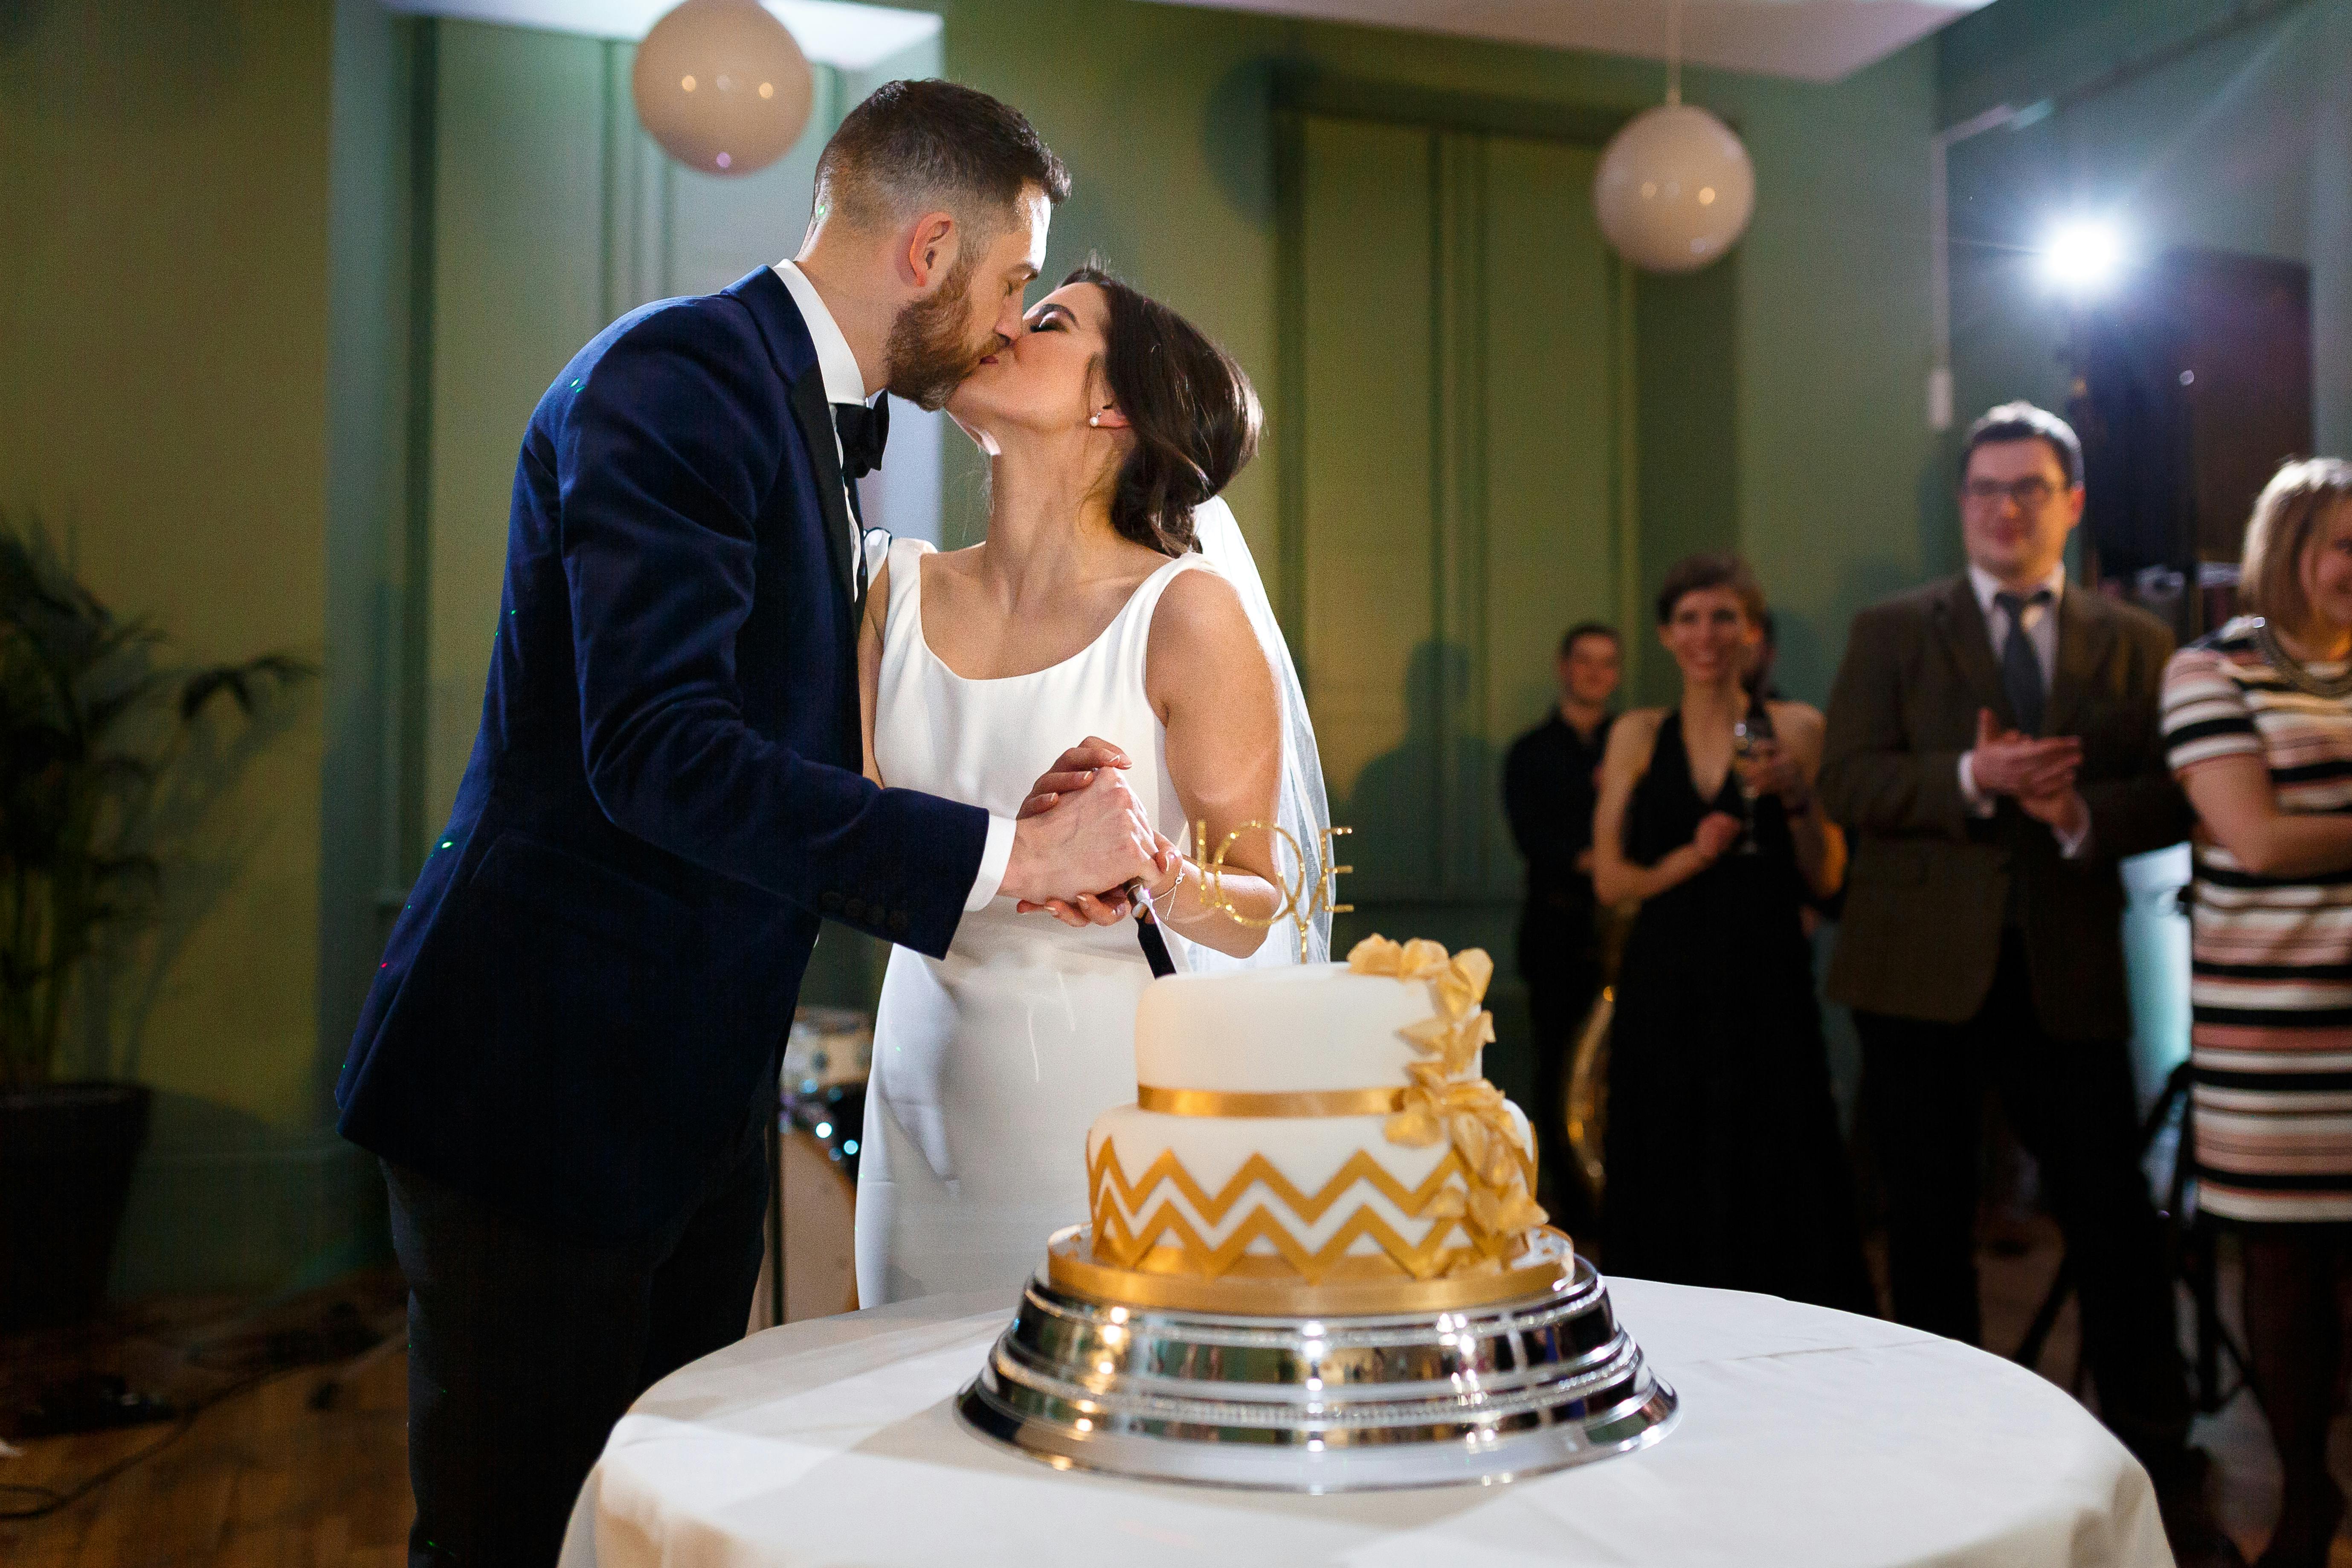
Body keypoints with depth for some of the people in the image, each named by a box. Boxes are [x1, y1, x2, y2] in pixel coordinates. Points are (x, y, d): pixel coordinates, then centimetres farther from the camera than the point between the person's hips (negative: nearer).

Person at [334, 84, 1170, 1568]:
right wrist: (1004, 854, -26)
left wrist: (1029, 848, 4)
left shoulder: (812, 412, 13)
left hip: (694, 1091, 9)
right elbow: (657, 753, -28)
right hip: (551, 1079, -9)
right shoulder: (678, 376, -16)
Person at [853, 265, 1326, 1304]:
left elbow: (1255, 913, -6)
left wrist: (1160, 878, -28)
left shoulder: (1186, 612, -10)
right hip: (930, 1092, 4)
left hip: (1115, 1095, -3)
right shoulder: (902, 592, 2)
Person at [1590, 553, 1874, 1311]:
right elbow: (1610, 878, 4)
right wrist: (1690, 858, -12)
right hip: (1666, 986, 1)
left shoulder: (1796, 730, 4)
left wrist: (1796, 797, -14)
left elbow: (1827, 877, 1)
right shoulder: (1638, 736, 8)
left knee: (1777, 1186, -1)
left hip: (1766, 986, -1)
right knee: (1671, 1193, 5)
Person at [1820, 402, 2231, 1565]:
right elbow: (1847, 783, -6)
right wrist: (1972, 778, -20)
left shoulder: (2135, 644, 9)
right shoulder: (1891, 632, 5)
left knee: (2117, 1227, 2)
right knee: (1930, 1229, 9)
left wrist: (2084, 813, -17)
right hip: (1921, 972, 0)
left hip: (2069, 976, 1)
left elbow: (2171, 800, 3)